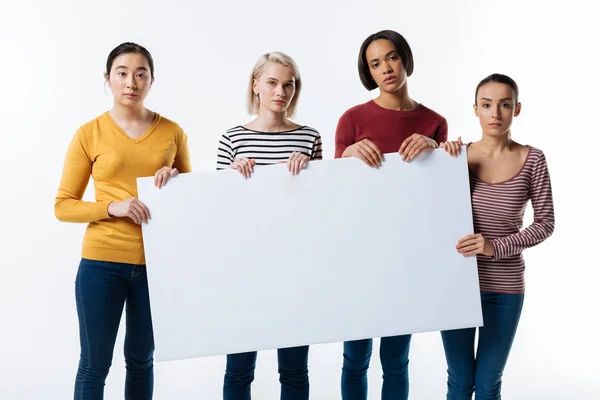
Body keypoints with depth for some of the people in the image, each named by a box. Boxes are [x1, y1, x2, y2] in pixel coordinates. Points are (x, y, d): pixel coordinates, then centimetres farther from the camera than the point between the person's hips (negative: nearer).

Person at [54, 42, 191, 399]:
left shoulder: (172, 132, 3)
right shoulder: (89, 134, -2)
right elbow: (63, 206, -1)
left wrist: (176, 181, -8)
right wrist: (112, 207, -17)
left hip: (155, 263, 2)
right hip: (102, 262, -2)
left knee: (142, 360, 16)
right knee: (95, 364, 6)